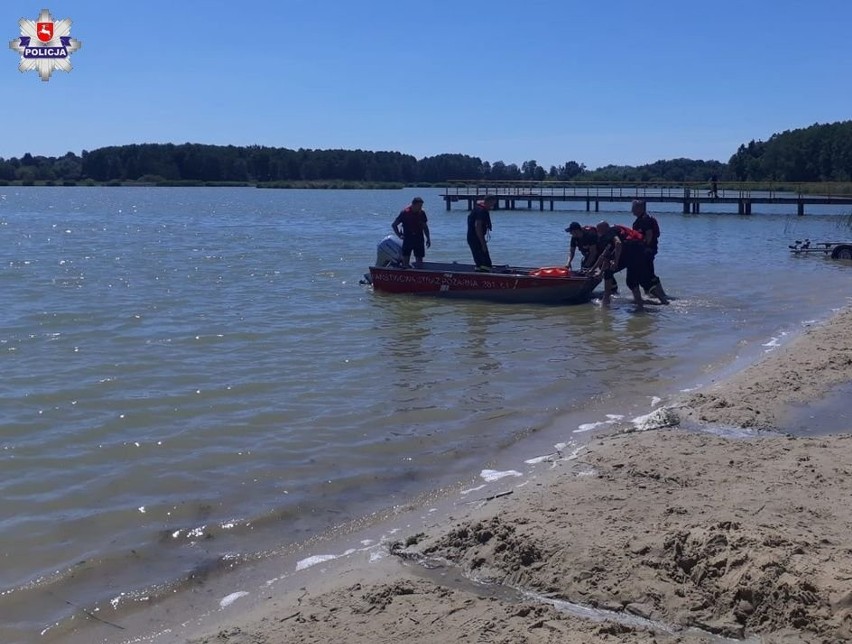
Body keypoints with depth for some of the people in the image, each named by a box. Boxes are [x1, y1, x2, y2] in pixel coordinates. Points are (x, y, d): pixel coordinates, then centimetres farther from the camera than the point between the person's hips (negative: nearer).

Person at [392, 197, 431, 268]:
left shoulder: (422, 213, 2)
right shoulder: (405, 212, -8)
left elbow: (425, 227, 13)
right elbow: (394, 225, -1)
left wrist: (428, 238, 11)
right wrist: (399, 235, -7)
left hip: (419, 238, 3)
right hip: (407, 238, -3)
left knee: (419, 261, 4)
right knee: (405, 259, -2)